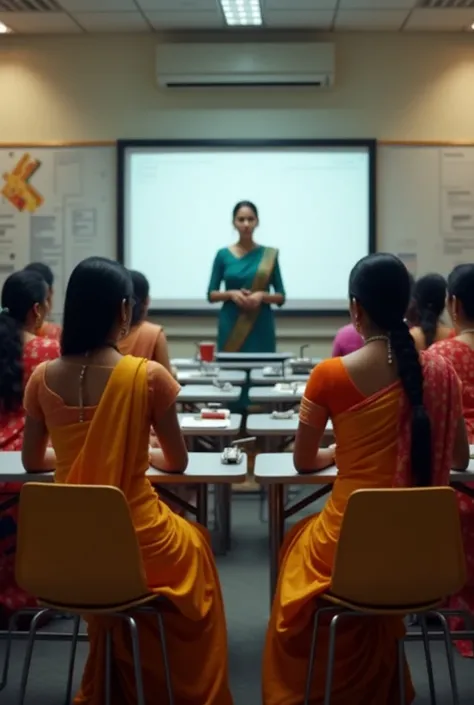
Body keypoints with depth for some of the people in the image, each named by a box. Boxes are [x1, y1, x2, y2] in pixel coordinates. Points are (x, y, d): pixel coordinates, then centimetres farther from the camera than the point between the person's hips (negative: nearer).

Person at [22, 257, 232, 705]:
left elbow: (32, 461, 9)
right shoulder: (148, 376, -15)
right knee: (193, 542, 31)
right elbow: (177, 463, -2)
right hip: (138, 542, -3)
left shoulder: (43, 378, -5)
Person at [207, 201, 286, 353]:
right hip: (231, 326, 0)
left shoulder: (269, 255, 3)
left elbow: (281, 297, 4)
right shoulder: (223, 255, 4)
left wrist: (262, 295, -14)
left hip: (261, 327, 0)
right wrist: (231, 293, -12)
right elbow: (211, 295, 6)